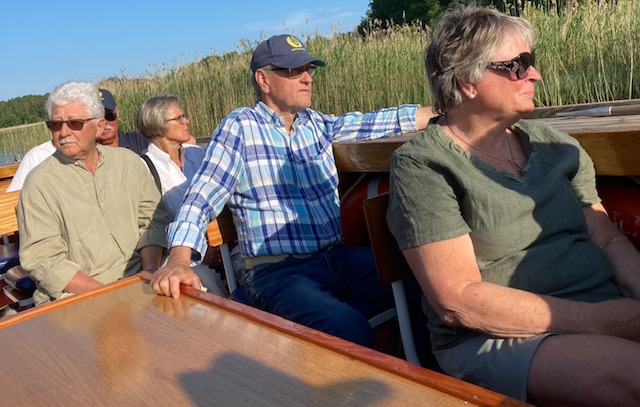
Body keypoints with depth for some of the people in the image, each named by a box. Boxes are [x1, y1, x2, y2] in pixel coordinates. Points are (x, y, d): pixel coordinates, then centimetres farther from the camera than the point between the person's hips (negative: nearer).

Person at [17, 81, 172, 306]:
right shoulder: (39, 183, -2)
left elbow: (153, 219, 9)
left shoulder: (129, 162, 9)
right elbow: (42, 259, -7)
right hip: (77, 298, -3)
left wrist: (151, 271, -8)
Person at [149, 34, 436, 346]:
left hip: (339, 258, 6)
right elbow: (201, 198, -10)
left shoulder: (317, 123, 14)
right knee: (350, 331, -33)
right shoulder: (240, 128, -2)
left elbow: (381, 122, 15)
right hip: (278, 271, -6)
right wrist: (179, 261, -26)